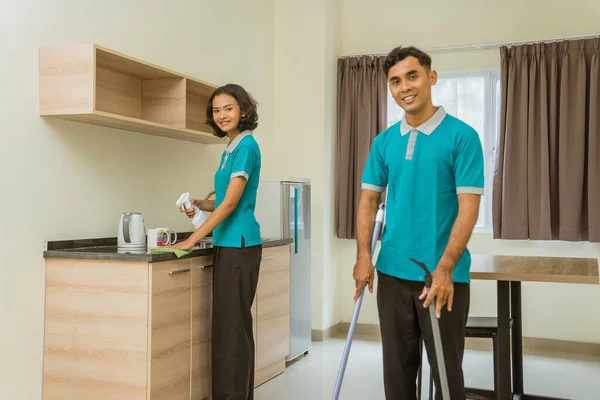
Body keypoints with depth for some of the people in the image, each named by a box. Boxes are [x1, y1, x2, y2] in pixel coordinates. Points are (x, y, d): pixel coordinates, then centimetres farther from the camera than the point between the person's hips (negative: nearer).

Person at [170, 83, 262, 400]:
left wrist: (192, 240, -17)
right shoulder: (230, 149, 16)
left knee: (232, 325, -5)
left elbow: (231, 202, -17)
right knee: (234, 325, 13)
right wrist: (199, 204, 3)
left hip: (239, 246, -9)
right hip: (229, 245, 9)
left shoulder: (246, 146, -11)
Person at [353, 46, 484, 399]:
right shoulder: (384, 142, 6)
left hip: (443, 276, -4)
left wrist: (444, 268, -20)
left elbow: (468, 209, -12)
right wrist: (364, 257, -5)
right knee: (398, 368, 14)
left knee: (446, 371, 8)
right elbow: (369, 201, 7)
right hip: (392, 273, 4)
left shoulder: (462, 136, -8)